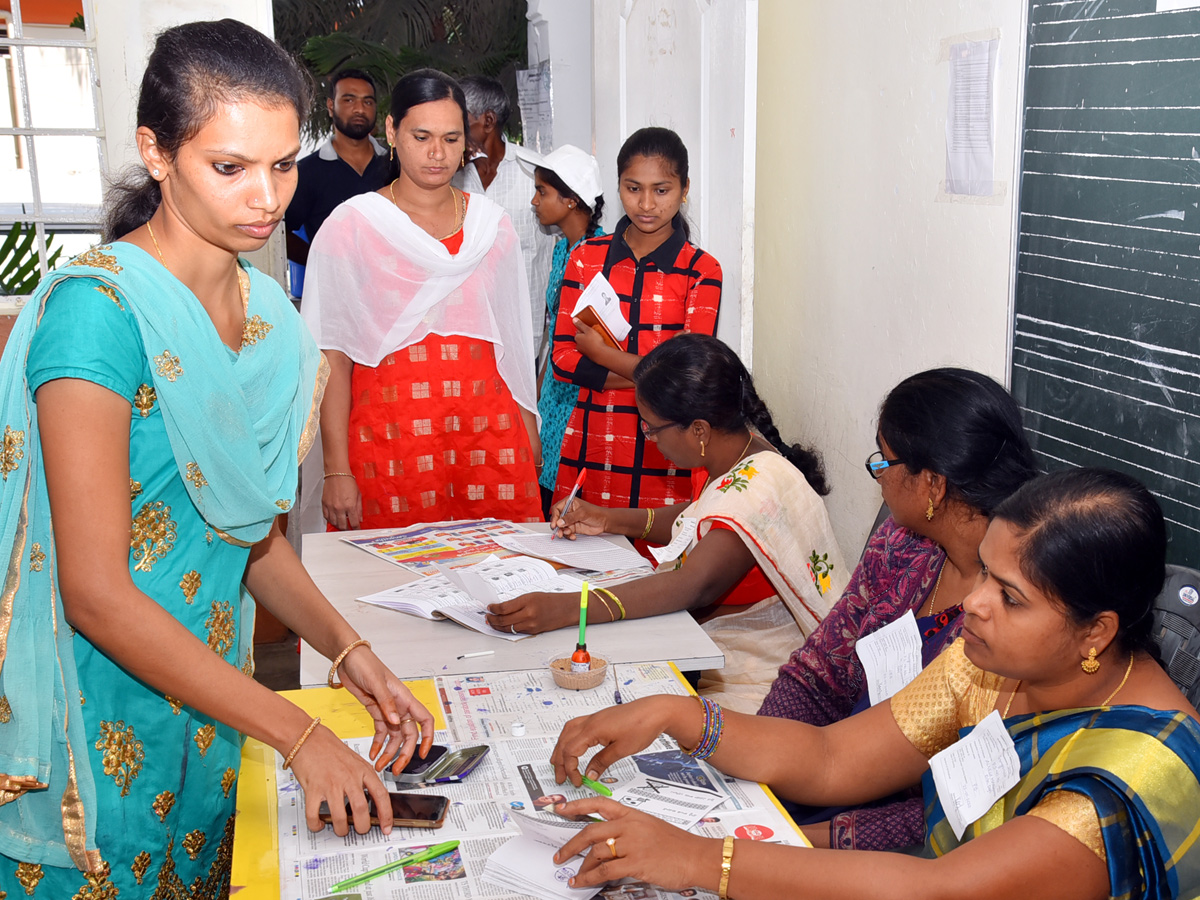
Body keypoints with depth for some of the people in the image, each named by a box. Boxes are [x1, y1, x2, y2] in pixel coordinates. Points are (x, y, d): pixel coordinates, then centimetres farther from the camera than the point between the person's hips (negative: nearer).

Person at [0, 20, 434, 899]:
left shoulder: (266, 309, 3)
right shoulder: (98, 309, -21)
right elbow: (96, 593, -23)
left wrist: (347, 651, -6)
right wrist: (298, 731, -22)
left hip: (210, 702, 7)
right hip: (109, 725, -6)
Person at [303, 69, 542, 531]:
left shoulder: (493, 225, 12)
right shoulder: (350, 226, 2)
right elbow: (332, 358, -2)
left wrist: (530, 437, 8)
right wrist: (337, 470, -8)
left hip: (489, 437, 3)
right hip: (390, 439, -2)